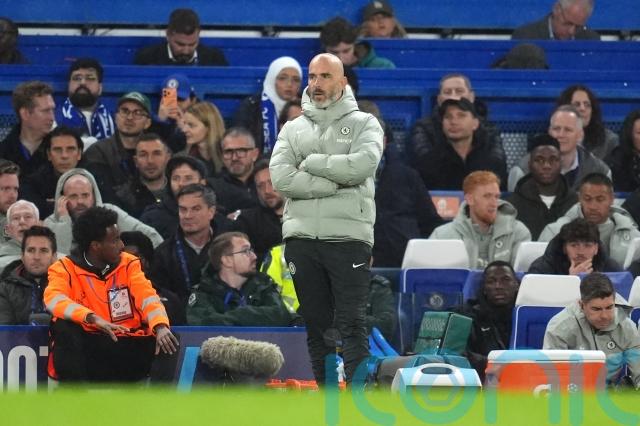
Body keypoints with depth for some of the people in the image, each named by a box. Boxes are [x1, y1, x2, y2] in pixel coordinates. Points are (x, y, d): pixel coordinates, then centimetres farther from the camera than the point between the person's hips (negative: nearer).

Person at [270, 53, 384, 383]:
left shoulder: (363, 124, 7)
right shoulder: (293, 129, 15)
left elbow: (364, 163, -15)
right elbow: (281, 177, -3)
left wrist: (311, 163, -7)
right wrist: (335, 184, -10)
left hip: (349, 236, -4)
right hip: (301, 237, 4)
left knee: (352, 325, -9)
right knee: (316, 325, 7)